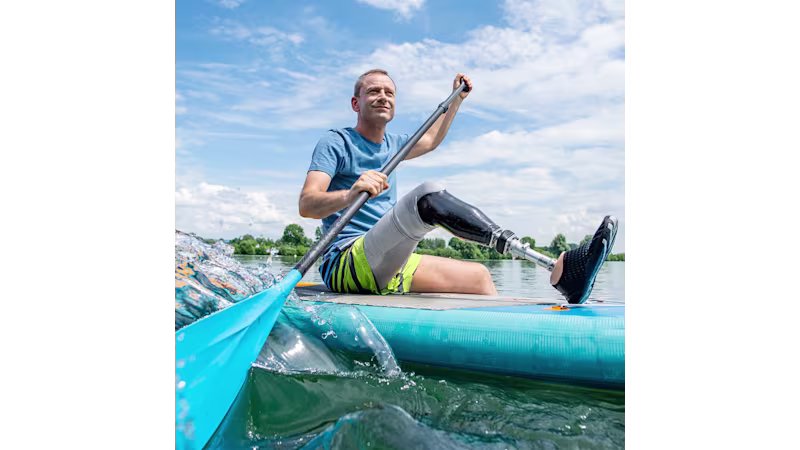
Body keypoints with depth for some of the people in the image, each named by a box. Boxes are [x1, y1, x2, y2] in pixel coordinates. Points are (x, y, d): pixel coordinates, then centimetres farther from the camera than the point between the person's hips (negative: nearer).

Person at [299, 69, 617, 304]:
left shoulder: (390, 145, 20)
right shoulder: (336, 142, -3)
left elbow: (430, 140, 41)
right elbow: (306, 204, -17)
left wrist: (456, 99, 38)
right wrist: (350, 194, -37)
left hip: (387, 268, 9)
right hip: (346, 264, -9)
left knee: (477, 276, -1)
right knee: (429, 195, -31)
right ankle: (557, 268, -39)